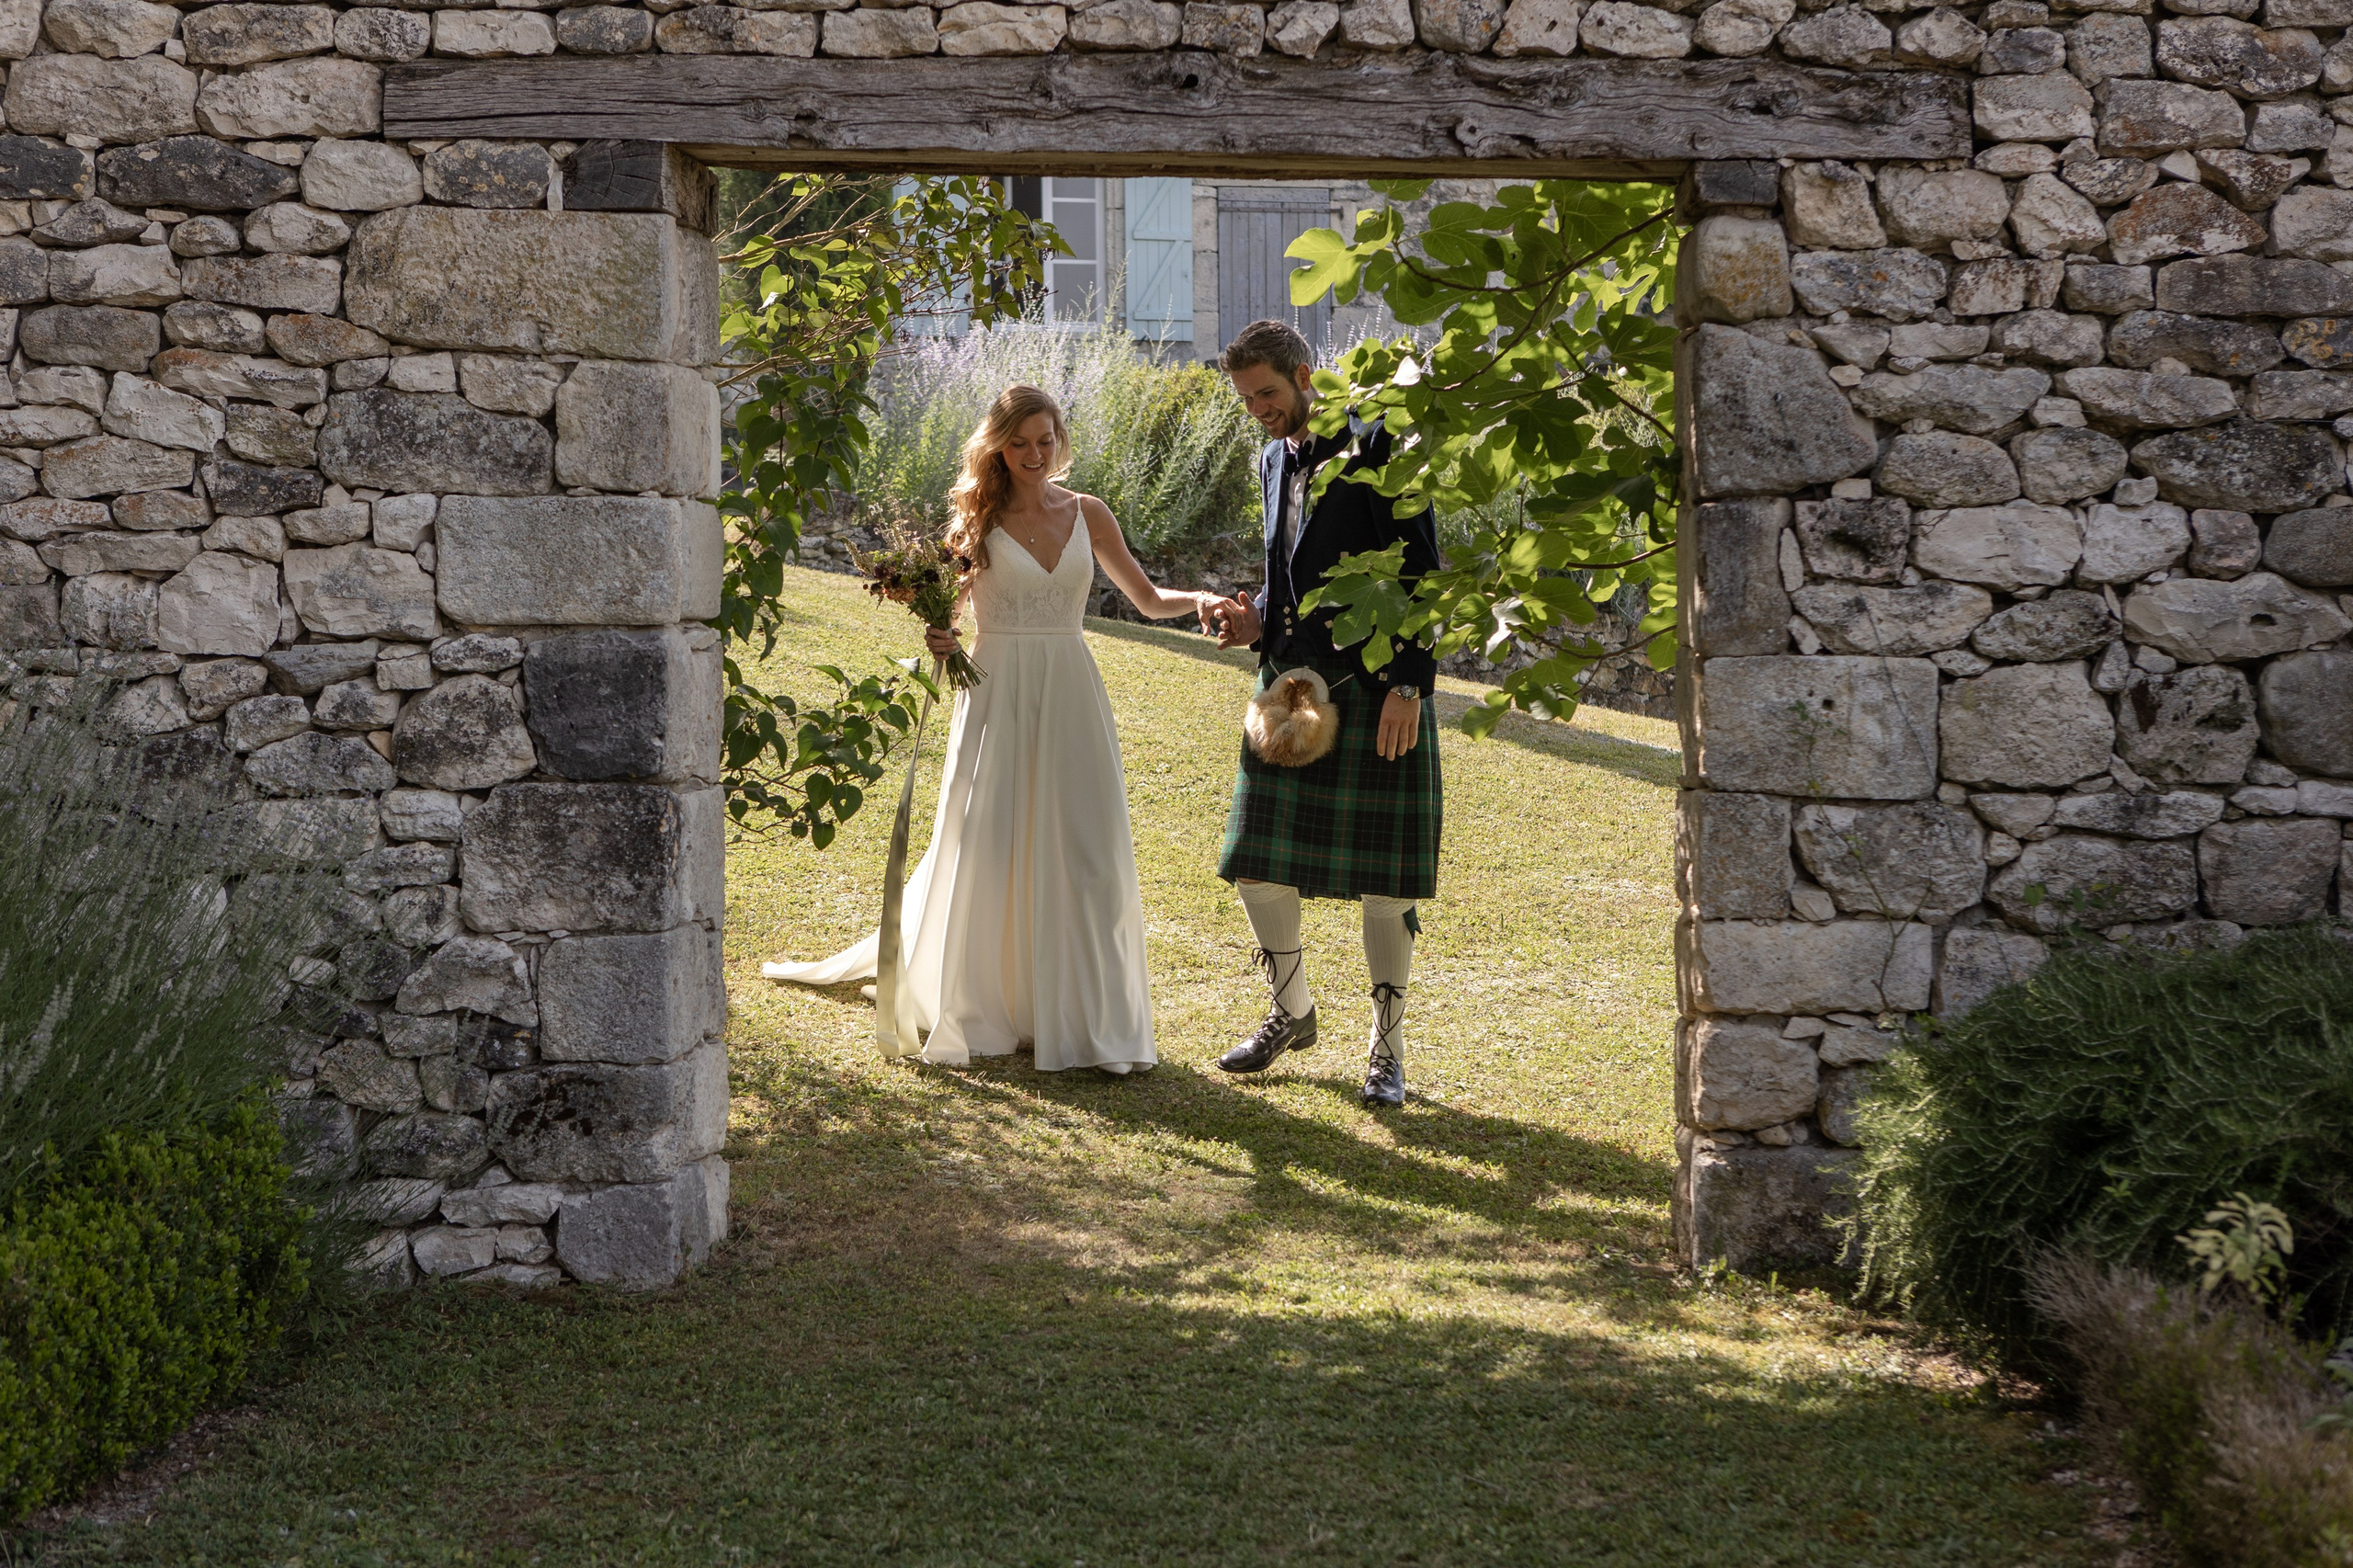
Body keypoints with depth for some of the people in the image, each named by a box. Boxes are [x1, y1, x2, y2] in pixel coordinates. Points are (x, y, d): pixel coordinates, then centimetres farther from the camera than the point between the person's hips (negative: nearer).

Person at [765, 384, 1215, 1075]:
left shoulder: (1088, 515, 7)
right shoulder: (978, 522, 0)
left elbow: (1147, 600, 12)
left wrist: (1200, 600, -7)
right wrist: (936, 641, -20)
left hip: (1070, 694, 2)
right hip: (998, 693, -2)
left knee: (1083, 853, -2)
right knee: (987, 852, -2)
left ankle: (1087, 1017, 4)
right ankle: (981, 1009, 13)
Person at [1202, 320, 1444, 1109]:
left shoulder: (1376, 447, -10)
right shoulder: (1274, 460, 15)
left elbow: (1420, 573, -13)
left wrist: (1409, 684, -18)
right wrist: (1256, 620, 4)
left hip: (1374, 690, -7)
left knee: (1386, 879, 0)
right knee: (1256, 864, 8)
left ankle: (1387, 1048, 12)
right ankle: (1291, 1012, 29)